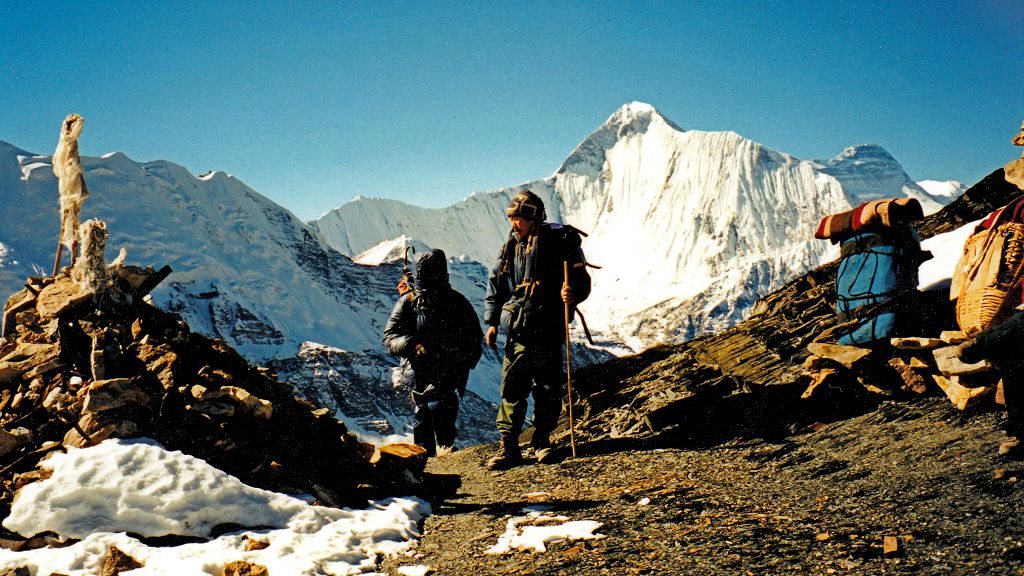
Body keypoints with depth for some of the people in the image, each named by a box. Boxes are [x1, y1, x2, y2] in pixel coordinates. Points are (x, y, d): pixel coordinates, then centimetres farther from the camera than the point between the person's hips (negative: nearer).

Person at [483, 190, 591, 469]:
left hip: (549, 328, -3)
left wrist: (573, 293, -26)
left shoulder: (559, 241, -3)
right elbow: (495, 286, 17)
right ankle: (508, 446, 4)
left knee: (548, 388, 4)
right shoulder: (511, 247, 10)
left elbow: (582, 279, -4)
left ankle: (542, 441, 20)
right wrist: (492, 322, 11)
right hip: (518, 330, 3)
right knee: (513, 387, -1)